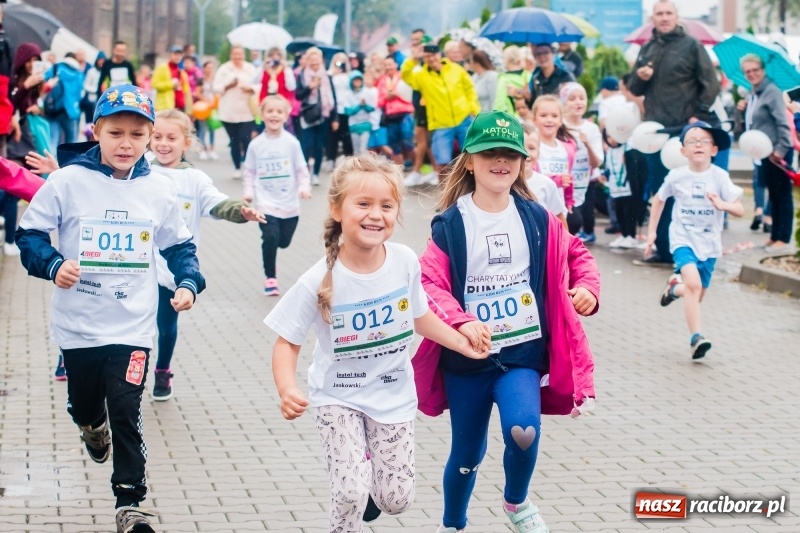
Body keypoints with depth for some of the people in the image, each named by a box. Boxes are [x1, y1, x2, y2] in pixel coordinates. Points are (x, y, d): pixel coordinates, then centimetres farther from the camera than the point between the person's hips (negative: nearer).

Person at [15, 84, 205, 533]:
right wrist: (53, 265, -22)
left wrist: (189, 282, -6)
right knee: (83, 405, 19)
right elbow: (30, 234, -4)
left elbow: (180, 245, 11)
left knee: (126, 414, -5)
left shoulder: (159, 190, -1)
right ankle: (93, 426, 56)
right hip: (78, 325, 1)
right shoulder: (68, 182, -9)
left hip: (132, 326, 0)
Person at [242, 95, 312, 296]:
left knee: (284, 241, 11)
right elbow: (249, 172, 6)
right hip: (265, 202, -2)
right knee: (270, 238, -16)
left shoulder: (291, 142, -4)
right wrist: (248, 192, -5)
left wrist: (304, 187, -13)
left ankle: (271, 266, 42)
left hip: (289, 203, 2)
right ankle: (270, 278, 1)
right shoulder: (256, 145, -3)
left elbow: (301, 169, 1)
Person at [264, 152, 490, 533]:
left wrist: (461, 342, 0)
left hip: (393, 395, 3)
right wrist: (287, 391, -30)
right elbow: (287, 342, -14)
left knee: (396, 500, 7)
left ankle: (371, 461, 41)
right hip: (338, 397, -3)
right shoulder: (319, 282, -23)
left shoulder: (405, 263, -14)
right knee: (351, 494, -18)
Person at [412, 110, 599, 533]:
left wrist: (588, 287, -9)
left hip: (522, 352, 1)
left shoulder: (536, 219, 0)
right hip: (466, 357, -1)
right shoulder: (450, 224, -8)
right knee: (467, 452, 12)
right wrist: (462, 322, -32)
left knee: (523, 430, -24)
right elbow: (430, 283, -15)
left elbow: (576, 255, 12)